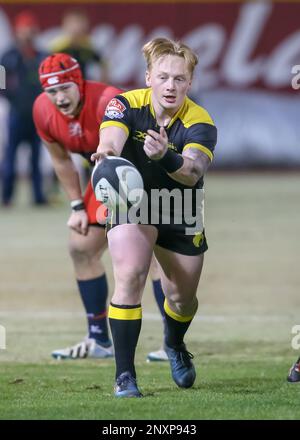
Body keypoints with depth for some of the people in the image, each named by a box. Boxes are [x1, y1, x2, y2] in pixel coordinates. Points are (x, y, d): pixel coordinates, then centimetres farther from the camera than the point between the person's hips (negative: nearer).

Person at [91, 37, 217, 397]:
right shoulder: (126, 105, -20)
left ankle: (174, 345, 49)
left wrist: (166, 157, -63)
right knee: (129, 277, -25)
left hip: (181, 212, 1)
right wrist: (106, 151, -66)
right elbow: (111, 139, -41)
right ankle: (124, 374, -17)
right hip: (132, 204, -1)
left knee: (182, 300, 12)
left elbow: (193, 172, -41)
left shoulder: (199, 123, -23)